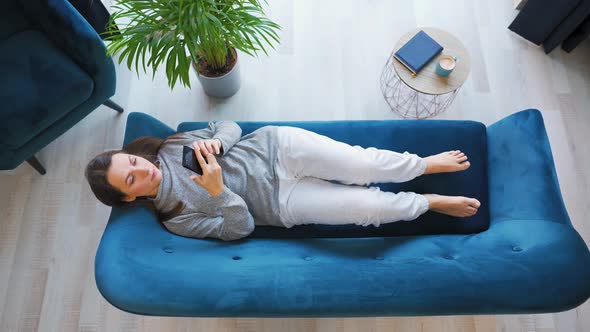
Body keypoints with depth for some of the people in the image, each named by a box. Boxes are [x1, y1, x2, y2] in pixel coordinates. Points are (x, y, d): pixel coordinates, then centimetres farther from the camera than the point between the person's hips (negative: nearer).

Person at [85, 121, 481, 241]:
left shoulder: (170, 147, 4)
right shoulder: (175, 219, -3)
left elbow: (229, 127, 6)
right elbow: (240, 227, -8)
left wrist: (214, 143, -17)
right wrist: (217, 190, -25)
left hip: (276, 147, 2)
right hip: (281, 203, -1)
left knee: (365, 165, -19)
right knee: (369, 206, -16)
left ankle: (426, 163, 9)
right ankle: (431, 202, 11)